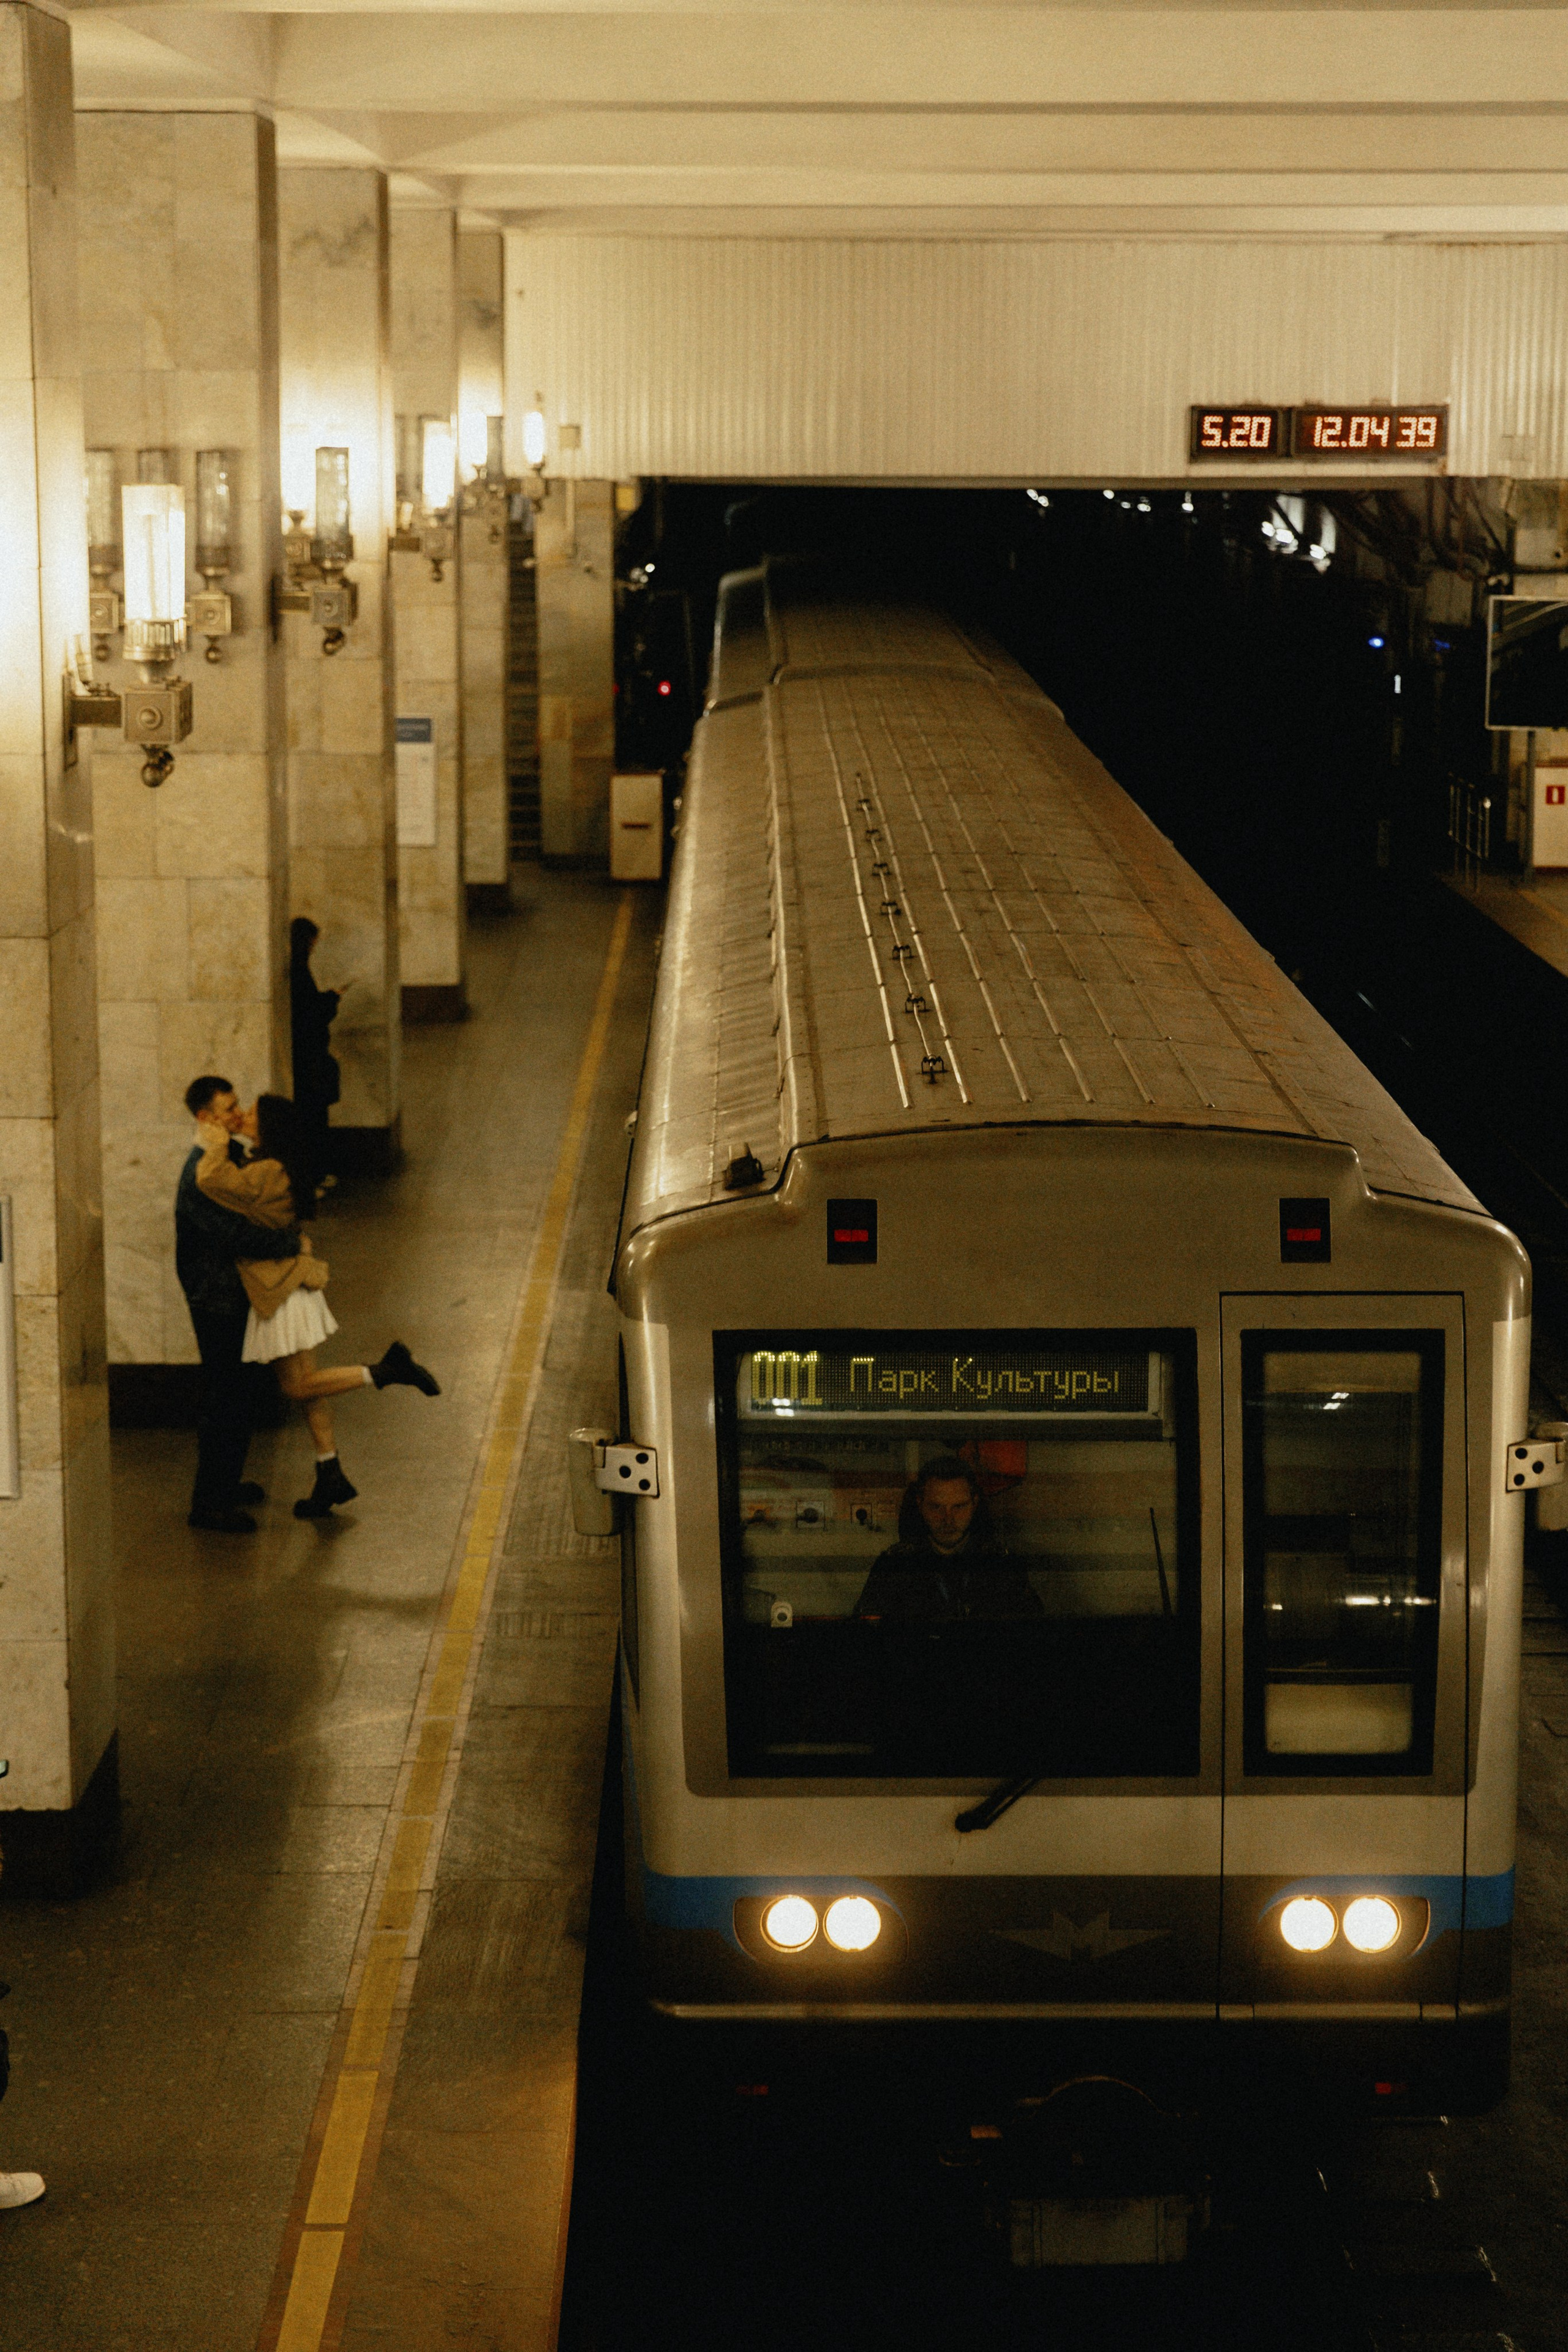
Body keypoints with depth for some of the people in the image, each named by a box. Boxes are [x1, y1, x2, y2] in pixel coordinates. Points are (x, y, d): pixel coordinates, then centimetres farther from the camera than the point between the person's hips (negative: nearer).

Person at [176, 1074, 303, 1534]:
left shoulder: (232, 1155, 6)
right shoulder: (201, 1176, -25)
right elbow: (240, 1237, -30)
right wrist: (294, 1243, -20)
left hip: (236, 1294, 10)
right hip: (217, 1302, -10)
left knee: (237, 1396, 20)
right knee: (225, 1400, -2)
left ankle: (225, 1482, 35)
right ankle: (208, 1504, 7)